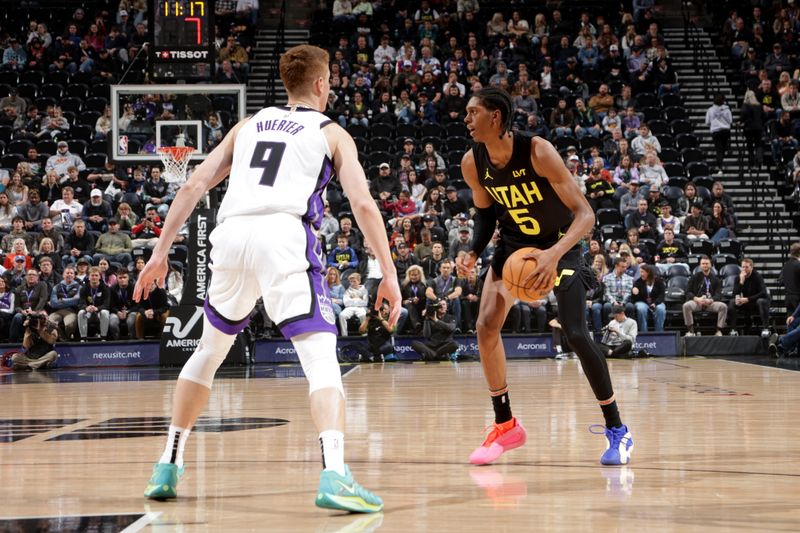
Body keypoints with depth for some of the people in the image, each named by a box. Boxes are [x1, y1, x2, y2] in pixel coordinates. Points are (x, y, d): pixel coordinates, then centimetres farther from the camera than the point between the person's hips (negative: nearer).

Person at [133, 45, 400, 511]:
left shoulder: (249, 126, 28)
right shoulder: (332, 134, 17)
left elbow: (194, 186, 20)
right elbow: (363, 204, 4)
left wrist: (161, 253, 21)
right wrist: (389, 275, 5)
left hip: (231, 234, 4)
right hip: (285, 233, -4)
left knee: (210, 350, 24)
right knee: (321, 357, -8)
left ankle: (168, 467, 28)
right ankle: (334, 477, -28)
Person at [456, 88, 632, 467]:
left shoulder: (538, 152, -29)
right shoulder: (472, 163, -13)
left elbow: (585, 214, -29)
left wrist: (554, 253, -44)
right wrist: (474, 253, -10)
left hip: (559, 244, -5)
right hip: (514, 244, 5)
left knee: (575, 334, -14)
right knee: (486, 325, -11)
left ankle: (617, 430, 1)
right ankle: (505, 425, 3)